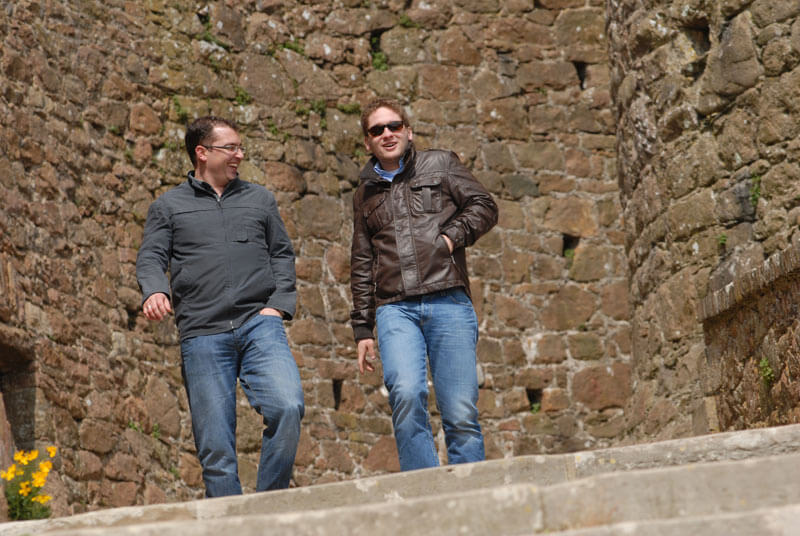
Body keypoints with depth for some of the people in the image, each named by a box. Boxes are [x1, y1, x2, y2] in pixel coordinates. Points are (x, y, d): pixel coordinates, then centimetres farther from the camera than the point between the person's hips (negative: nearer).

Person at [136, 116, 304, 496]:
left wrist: (278, 305, 2)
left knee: (288, 406, -23)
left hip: (260, 324, 1)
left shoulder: (259, 199, 21)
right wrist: (154, 291, -17)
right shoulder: (168, 207, 15)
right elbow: (150, 258, 5)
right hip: (202, 334, -1)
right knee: (215, 446, -4)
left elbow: (282, 254, 18)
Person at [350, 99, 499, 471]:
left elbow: (484, 206, 10)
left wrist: (452, 237, -7)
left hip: (448, 301, -1)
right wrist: (362, 329, 19)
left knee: (461, 413, -6)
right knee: (406, 393, -23)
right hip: (395, 309, 1)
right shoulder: (366, 194, 24)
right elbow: (362, 265, 25)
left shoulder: (440, 165, 16)